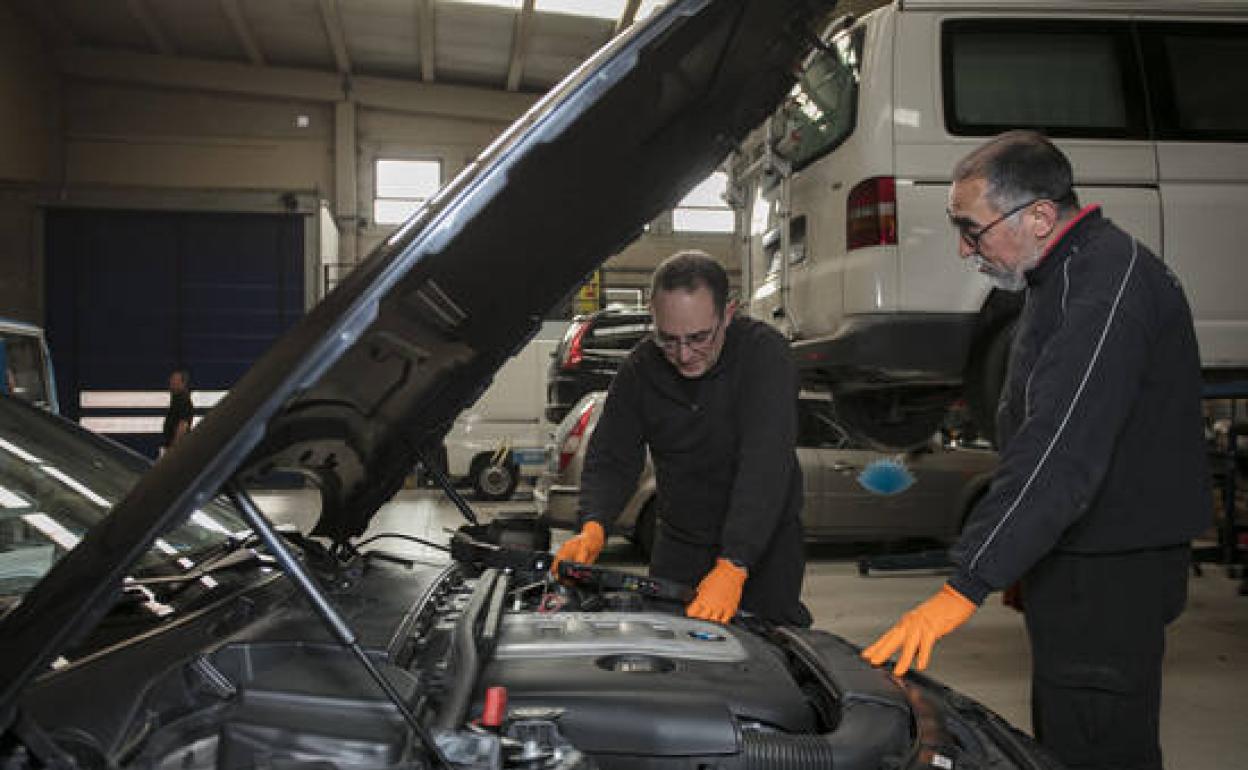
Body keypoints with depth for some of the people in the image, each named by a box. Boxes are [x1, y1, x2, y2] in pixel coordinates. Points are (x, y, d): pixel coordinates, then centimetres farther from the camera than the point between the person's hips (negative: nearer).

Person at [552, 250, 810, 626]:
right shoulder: (641, 367, -8)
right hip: (678, 543, 4)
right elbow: (610, 459, -5)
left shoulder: (764, 352, -21)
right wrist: (593, 528, -27)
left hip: (763, 543, -3)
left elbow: (766, 466, -31)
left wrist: (732, 567, -41)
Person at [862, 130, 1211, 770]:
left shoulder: (1110, 279, -21)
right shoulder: (1067, 274, 14)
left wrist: (964, 587, -32)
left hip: (1111, 572, -10)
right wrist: (1011, 564, 19)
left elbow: (1062, 453, -30)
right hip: (1078, 558, 10)